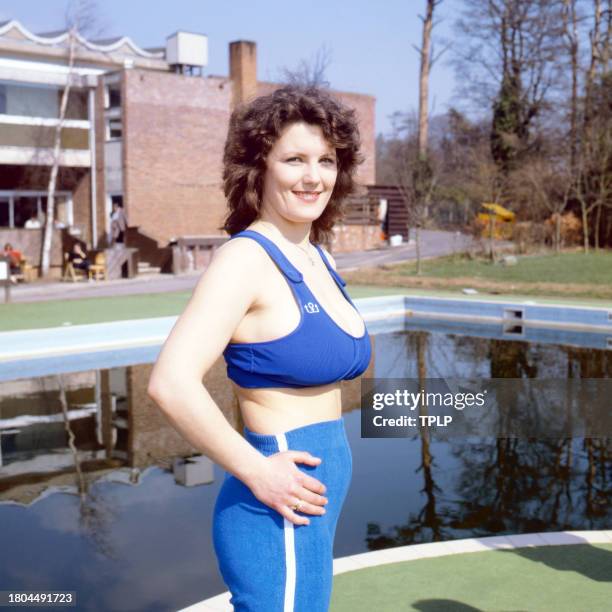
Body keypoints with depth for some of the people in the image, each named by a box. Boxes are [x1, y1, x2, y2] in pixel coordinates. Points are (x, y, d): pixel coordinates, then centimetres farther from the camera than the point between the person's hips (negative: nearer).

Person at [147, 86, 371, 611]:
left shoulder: (317, 259, 8)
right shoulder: (246, 258, -17)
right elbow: (172, 383, -28)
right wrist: (258, 473, -20)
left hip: (316, 502, 9)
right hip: (282, 513, -8)